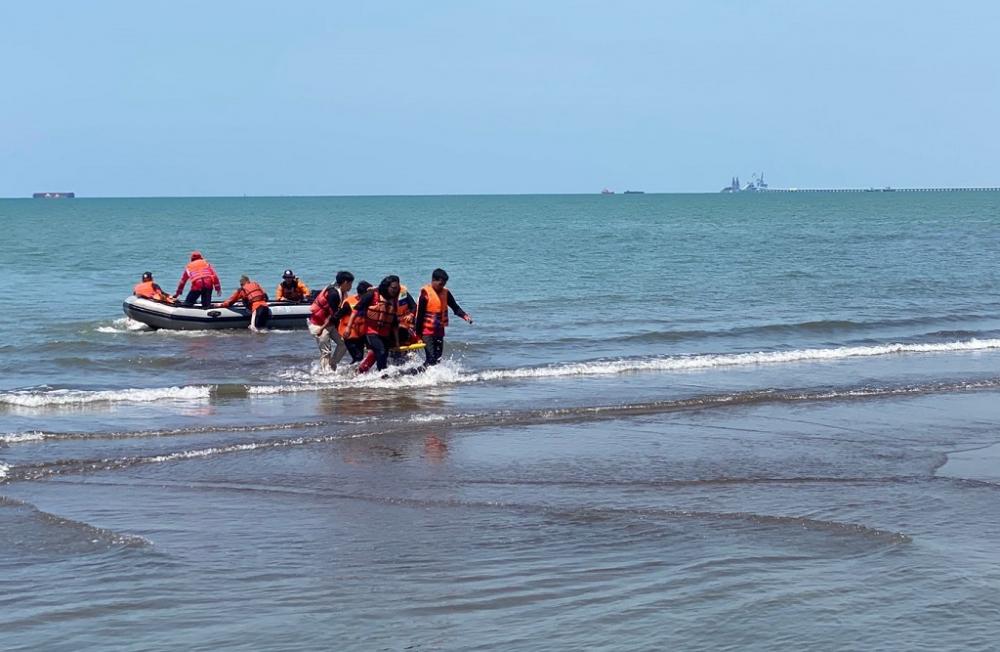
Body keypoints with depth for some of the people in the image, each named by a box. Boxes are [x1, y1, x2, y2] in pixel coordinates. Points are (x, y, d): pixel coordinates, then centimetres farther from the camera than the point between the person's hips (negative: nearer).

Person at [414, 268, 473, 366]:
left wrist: (464, 315, -18)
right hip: (427, 331, -6)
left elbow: (455, 307, 3)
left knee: (437, 359, 8)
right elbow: (419, 314, -11)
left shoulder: (446, 292, 4)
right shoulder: (425, 293, -13)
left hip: (439, 331, 6)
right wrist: (418, 334, -11)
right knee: (431, 359, -15)